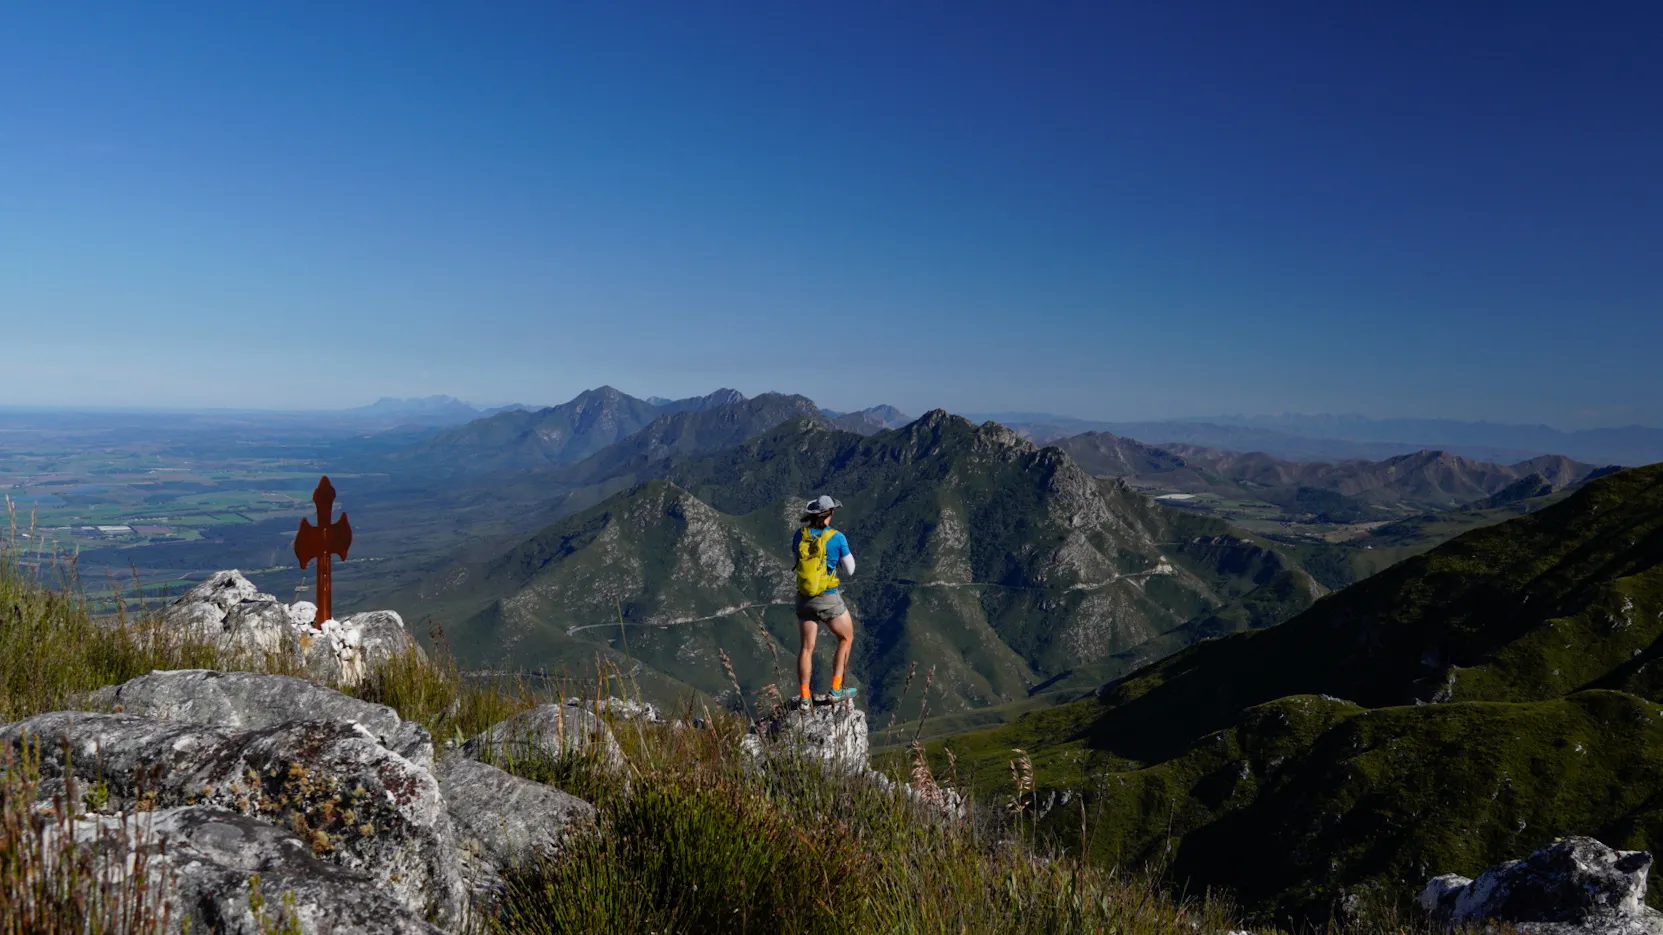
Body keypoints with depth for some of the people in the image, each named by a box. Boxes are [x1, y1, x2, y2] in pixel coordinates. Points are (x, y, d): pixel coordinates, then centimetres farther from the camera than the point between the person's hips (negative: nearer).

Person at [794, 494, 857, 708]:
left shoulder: (800, 535, -3)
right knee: (846, 638, 19)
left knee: (806, 648, 15)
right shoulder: (837, 538, -14)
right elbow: (849, 570, -3)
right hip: (828, 599, -4)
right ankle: (836, 689, 15)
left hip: (804, 599, 4)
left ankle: (804, 697, 13)